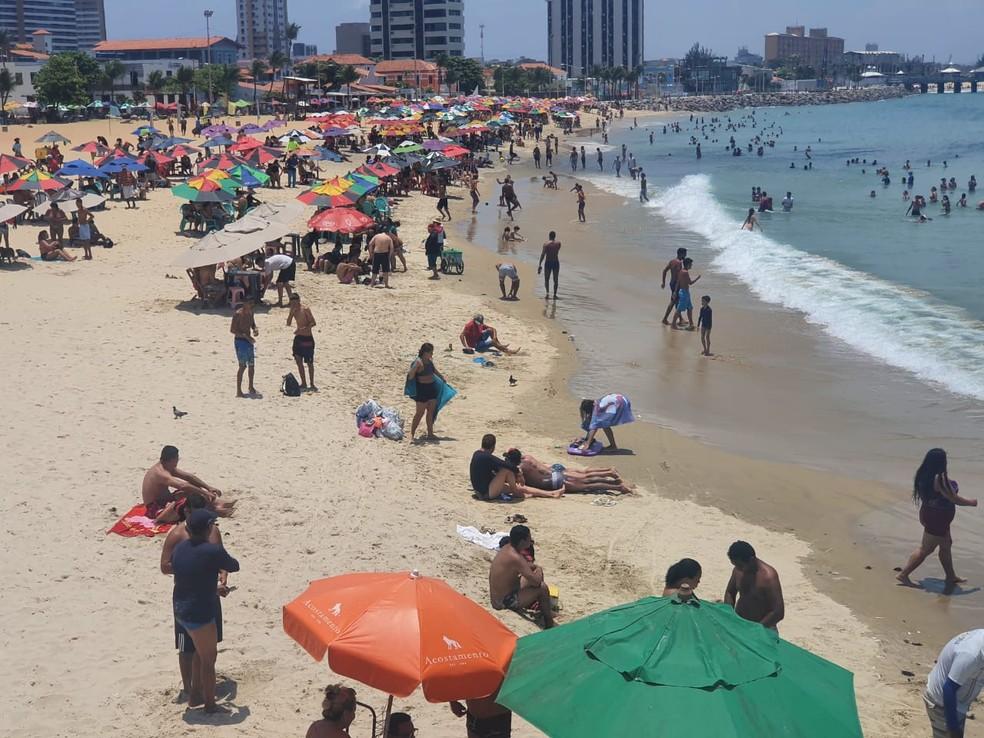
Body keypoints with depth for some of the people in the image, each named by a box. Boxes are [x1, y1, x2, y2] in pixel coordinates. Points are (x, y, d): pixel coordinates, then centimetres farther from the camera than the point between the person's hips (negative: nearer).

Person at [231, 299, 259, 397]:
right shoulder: (238, 314, -15)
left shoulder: (250, 313, 9)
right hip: (241, 341, -8)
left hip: (249, 341, 8)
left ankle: (251, 387, 28)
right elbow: (232, 330, -18)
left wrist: (256, 330, 0)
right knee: (242, 366, -11)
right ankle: (238, 391, -7)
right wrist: (246, 336, -24)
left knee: (252, 365, 13)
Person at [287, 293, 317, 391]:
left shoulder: (305, 309, -14)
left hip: (307, 338, -7)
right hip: (298, 338, 7)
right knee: (299, 361, 7)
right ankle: (303, 383, 16)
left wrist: (302, 329, -28)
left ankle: (312, 384, 8)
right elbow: (288, 324, 1)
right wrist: (291, 312, -12)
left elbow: (313, 323, -18)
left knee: (309, 363, 0)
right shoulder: (294, 309, 6)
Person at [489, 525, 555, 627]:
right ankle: (549, 625, 6)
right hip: (504, 603, -10)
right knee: (542, 587, -11)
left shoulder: (507, 548, 0)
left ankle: (544, 609, 30)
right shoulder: (515, 557, -29)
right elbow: (536, 581, -26)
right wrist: (538, 572, -5)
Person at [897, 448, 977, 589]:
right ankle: (903, 574, 5)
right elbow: (954, 499, -23)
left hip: (929, 513, 10)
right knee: (925, 549, 1)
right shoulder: (940, 478, -27)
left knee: (946, 545, 22)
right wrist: (971, 503, -6)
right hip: (937, 518, -10)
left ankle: (951, 577, 33)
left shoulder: (924, 475, 0)